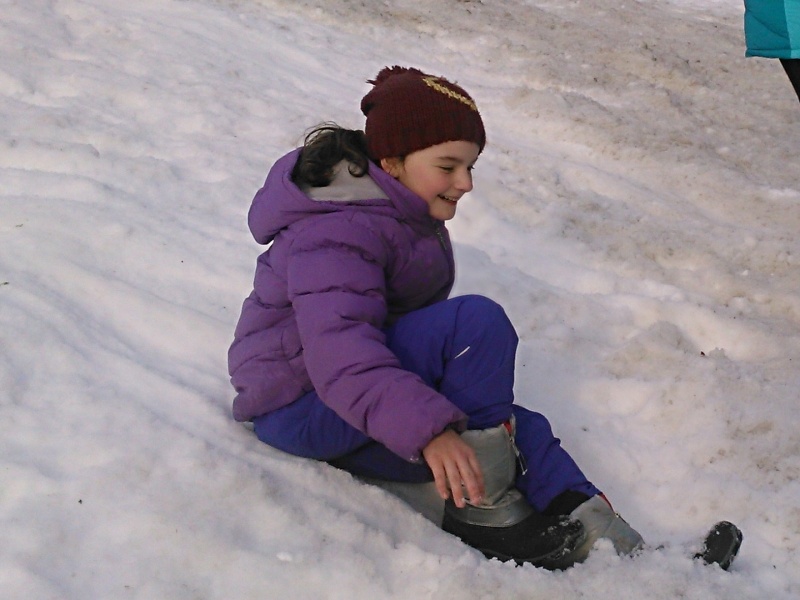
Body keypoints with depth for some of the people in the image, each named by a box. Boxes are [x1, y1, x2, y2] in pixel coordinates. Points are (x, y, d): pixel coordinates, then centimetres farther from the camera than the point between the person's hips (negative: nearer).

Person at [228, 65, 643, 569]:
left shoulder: (406, 212, 10)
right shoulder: (337, 233, -24)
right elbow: (340, 356, -39)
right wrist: (428, 431, -51)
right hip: (302, 402, -10)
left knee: (521, 432, -8)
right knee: (477, 321, -28)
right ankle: (481, 510, -23)